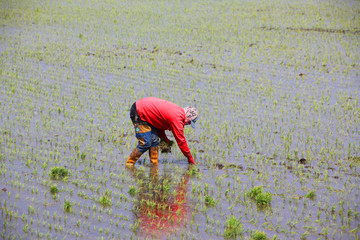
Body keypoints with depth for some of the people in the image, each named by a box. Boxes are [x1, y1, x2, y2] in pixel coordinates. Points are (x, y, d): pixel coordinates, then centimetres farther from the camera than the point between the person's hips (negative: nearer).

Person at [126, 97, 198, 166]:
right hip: (138, 113, -10)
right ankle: (129, 164, -1)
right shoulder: (177, 118, -20)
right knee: (145, 143, -10)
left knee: (154, 141, 6)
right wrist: (190, 157, -5)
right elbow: (180, 140, -13)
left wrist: (164, 138, 9)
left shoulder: (178, 111, 8)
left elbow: (159, 123, 17)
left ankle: (154, 165, 11)